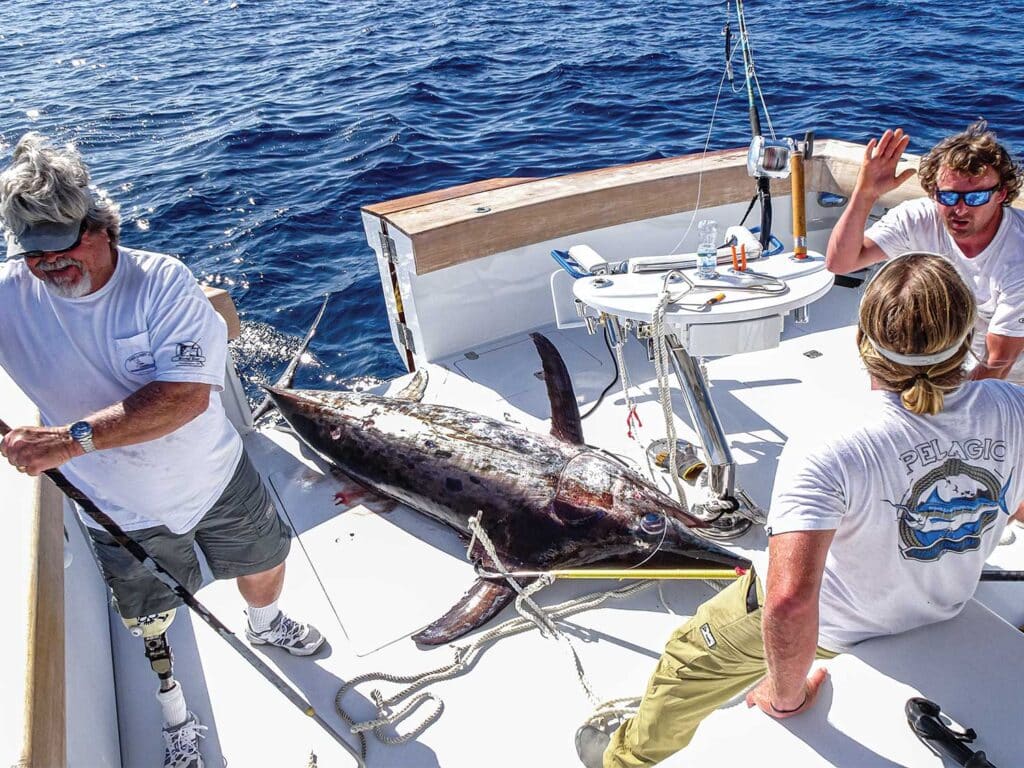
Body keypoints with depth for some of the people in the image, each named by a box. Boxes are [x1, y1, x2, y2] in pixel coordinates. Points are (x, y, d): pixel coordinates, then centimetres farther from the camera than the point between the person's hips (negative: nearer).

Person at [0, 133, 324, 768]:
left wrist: (72, 438, -41)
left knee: (265, 562, 23)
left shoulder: (162, 281, -23)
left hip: (217, 476, 0)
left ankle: (266, 625, 61)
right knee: (150, 621, 19)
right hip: (123, 510, 1)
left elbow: (186, 396, -33)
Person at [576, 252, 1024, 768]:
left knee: (688, 659, 18)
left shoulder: (823, 458, -41)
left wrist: (786, 693, -26)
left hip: (833, 624, -6)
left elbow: (789, 602, -47)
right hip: (947, 608, 7)